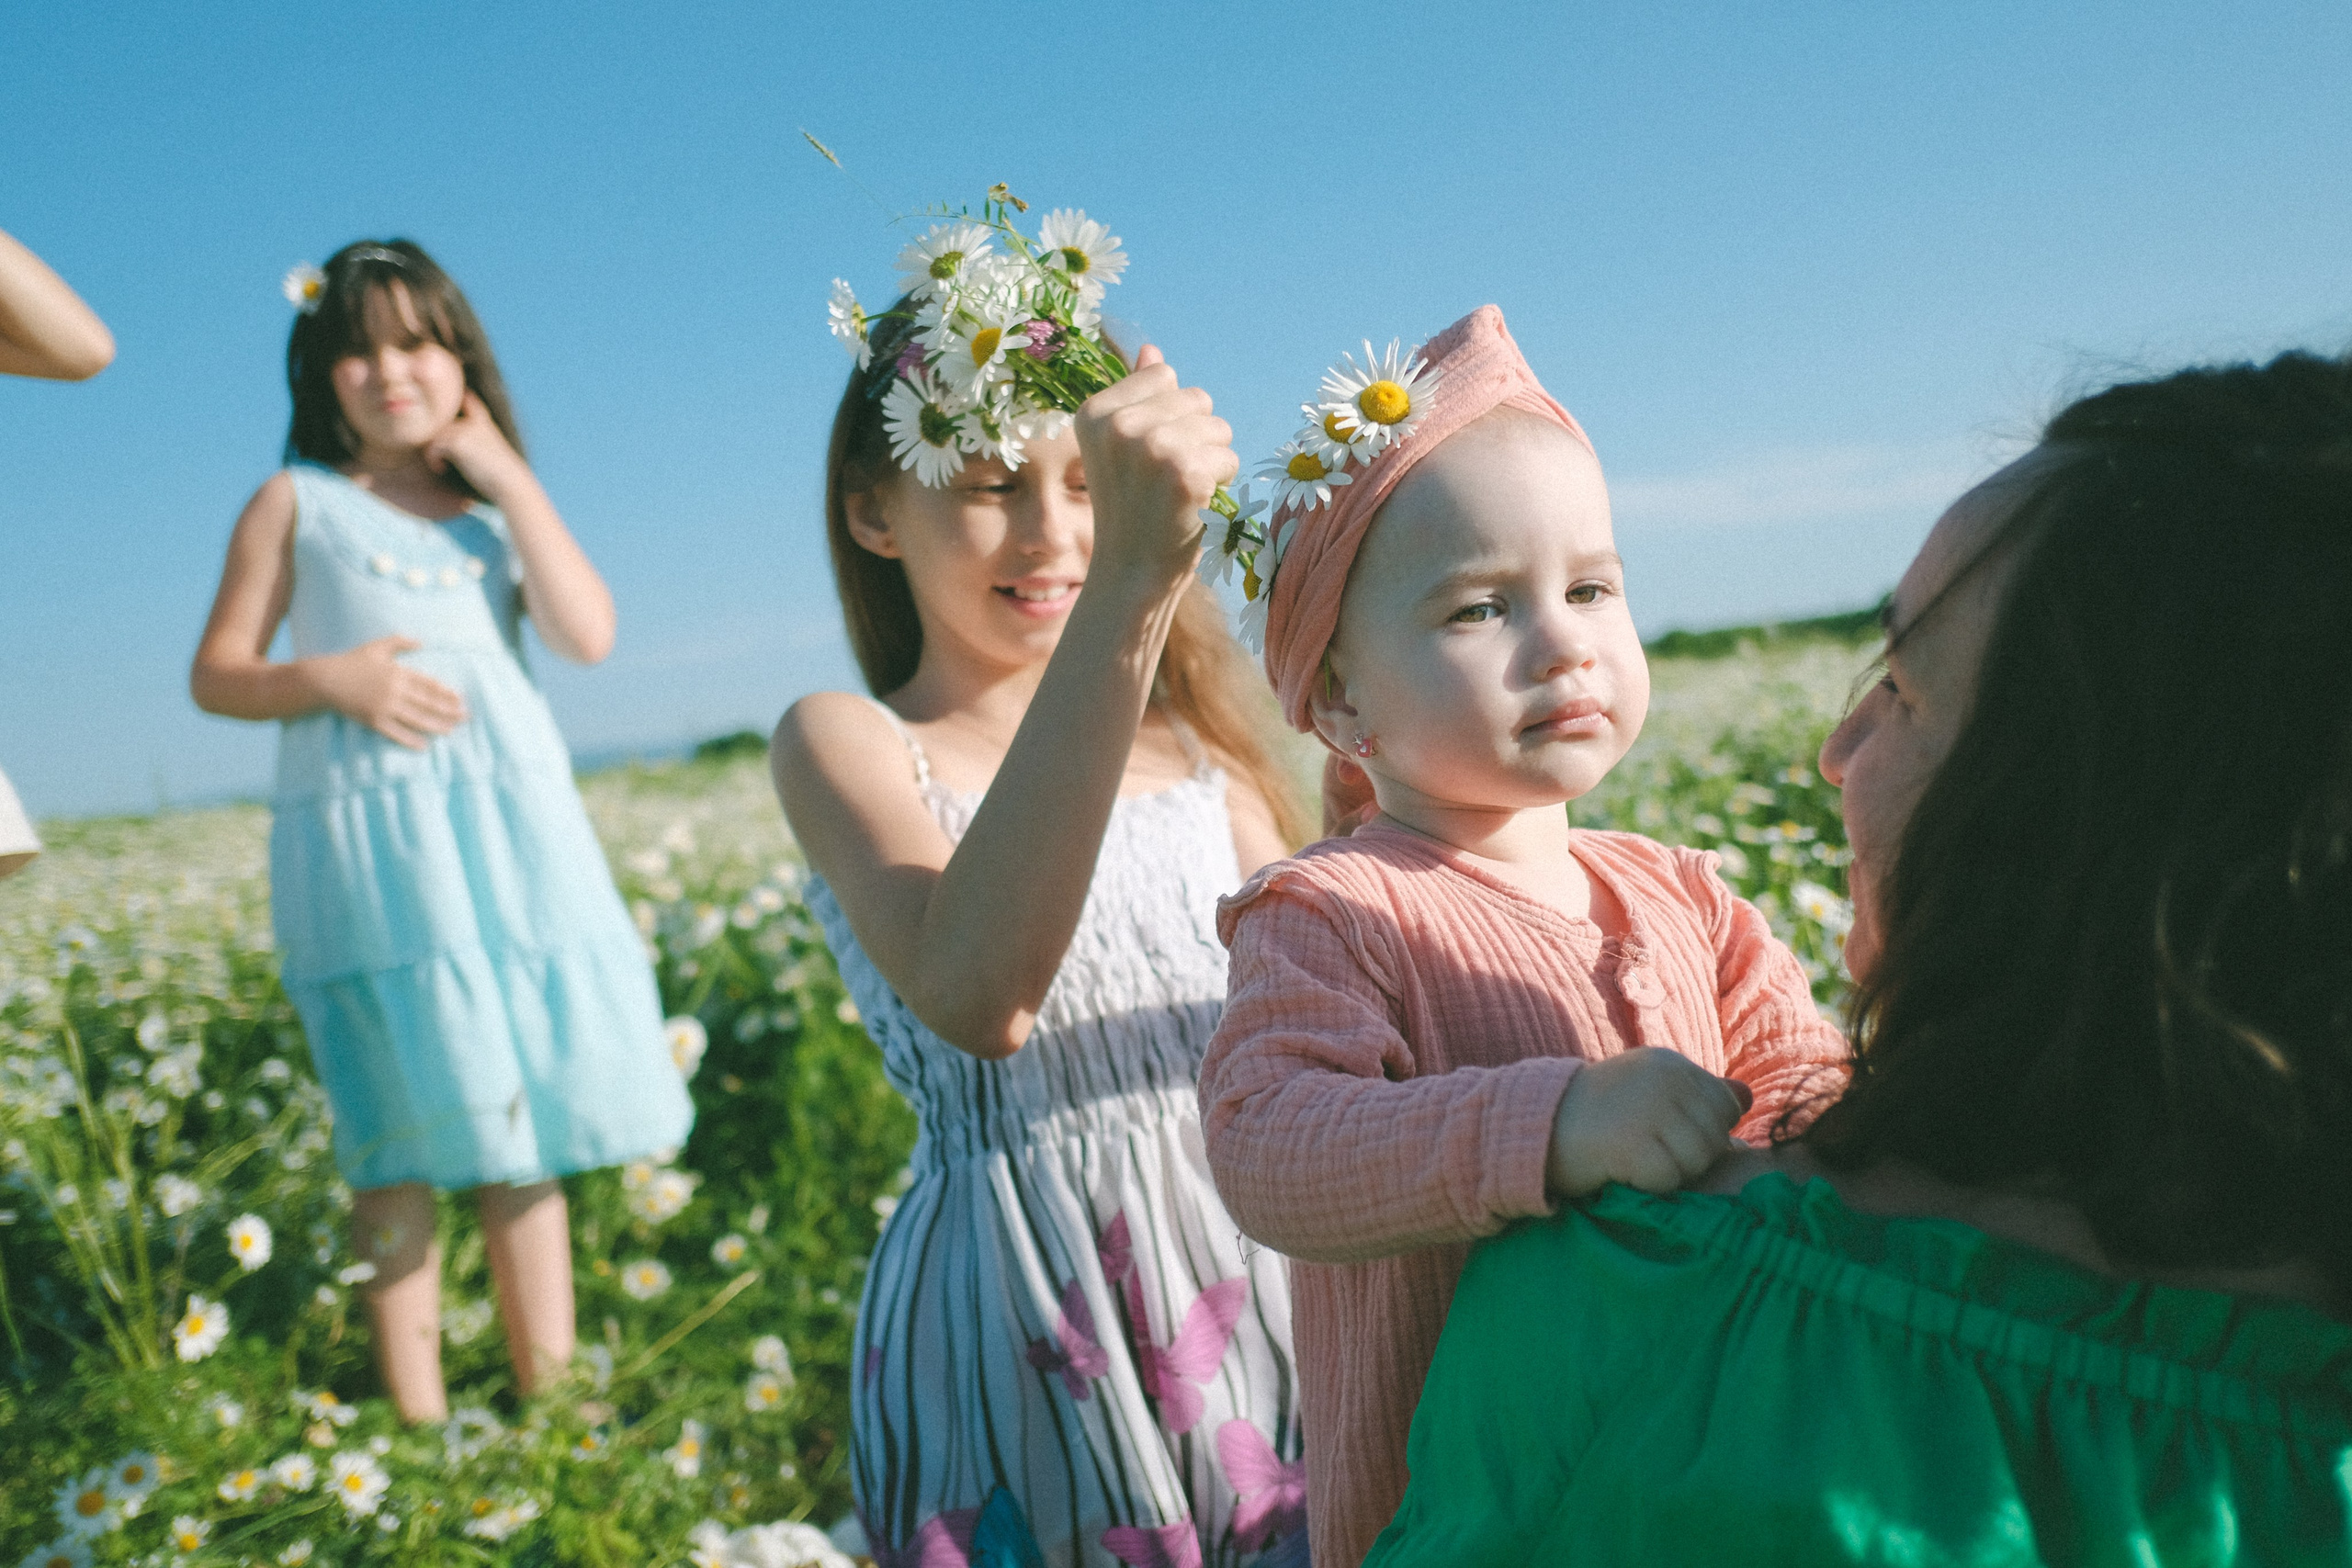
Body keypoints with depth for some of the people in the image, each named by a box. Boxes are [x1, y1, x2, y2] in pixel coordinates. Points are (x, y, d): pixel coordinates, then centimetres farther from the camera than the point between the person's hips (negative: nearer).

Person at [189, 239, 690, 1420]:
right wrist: (329, 678, -12)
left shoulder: (498, 507, 18)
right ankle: (417, 1422, 3)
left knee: (523, 1127, 3)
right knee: (399, 1138, -4)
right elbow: (216, 676, 7)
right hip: (367, 836, -2)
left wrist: (510, 480, 2)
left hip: (511, 832, 3)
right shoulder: (297, 502, 11)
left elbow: (588, 636, 0)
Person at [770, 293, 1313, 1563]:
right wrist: (1132, 589, -32)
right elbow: (977, 999, -27)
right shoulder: (845, 742, -6)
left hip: (1253, 1274, 4)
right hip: (1018, 1307, -4)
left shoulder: (1192, 745, 9)